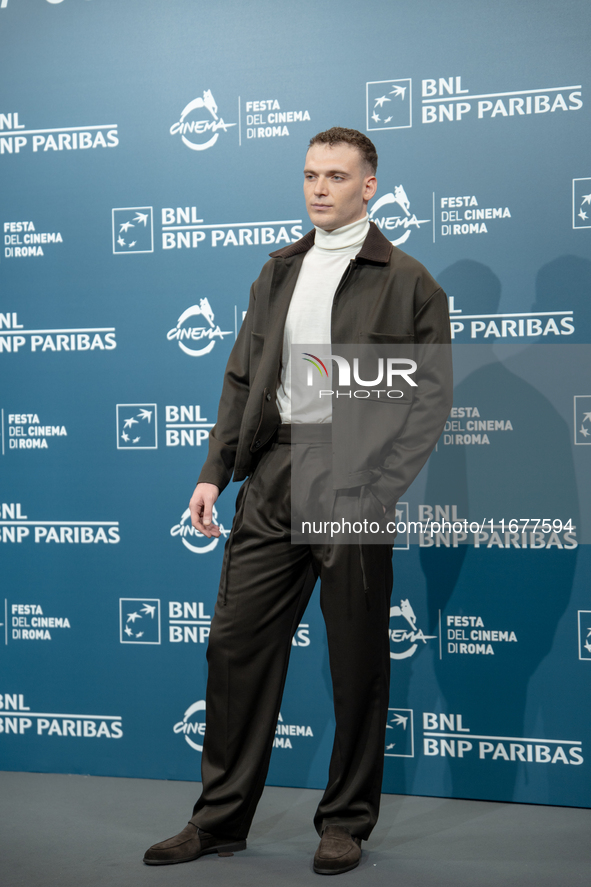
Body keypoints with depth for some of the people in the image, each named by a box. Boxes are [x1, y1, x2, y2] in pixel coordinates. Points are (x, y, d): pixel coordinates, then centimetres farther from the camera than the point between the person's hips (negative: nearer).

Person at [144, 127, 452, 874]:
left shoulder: (406, 281, 0)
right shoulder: (278, 273, 16)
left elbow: (431, 398, -4)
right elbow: (243, 378, 16)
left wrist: (377, 490, -13)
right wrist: (214, 472, 7)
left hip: (349, 474, -4)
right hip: (273, 476, 5)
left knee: (358, 658, 5)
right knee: (237, 644, 5)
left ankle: (346, 822, 21)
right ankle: (219, 819, 19)